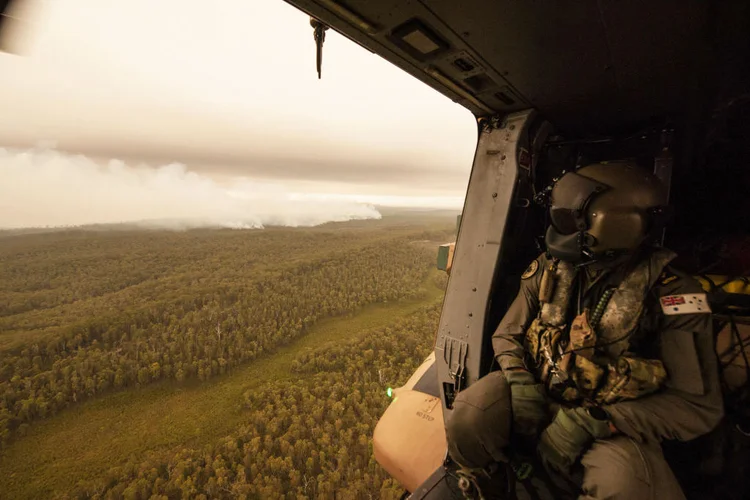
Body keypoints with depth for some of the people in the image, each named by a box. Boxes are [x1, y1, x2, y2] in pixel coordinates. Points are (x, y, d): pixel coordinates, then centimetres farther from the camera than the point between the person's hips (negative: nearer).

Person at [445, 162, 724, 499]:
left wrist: (594, 422, -23)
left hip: (612, 425, -2)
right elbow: (507, 336, 5)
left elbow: (698, 405, -10)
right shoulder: (547, 271, -4)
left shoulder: (668, 293, -13)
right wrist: (521, 382, -17)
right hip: (538, 398, 2)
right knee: (468, 419, -26)